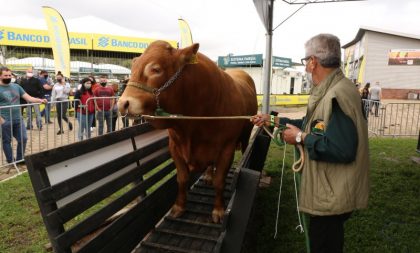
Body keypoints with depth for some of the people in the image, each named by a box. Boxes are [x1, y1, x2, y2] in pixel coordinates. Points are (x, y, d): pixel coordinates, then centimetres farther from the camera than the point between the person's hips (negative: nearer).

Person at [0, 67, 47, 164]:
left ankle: (19, 159, 22)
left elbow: (28, 98, 5)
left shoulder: (16, 86, 9)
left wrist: (40, 100, -11)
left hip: (18, 119, 5)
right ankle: (10, 161, 19)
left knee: (23, 139, 6)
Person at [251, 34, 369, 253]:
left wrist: (301, 138, -21)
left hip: (332, 196, -10)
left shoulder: (339, 94, -26)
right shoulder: (329, 91, 7)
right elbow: (314, 125, 16)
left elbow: (343, 149, -33)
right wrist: (274, 120, 14)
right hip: (327, 192, 10)